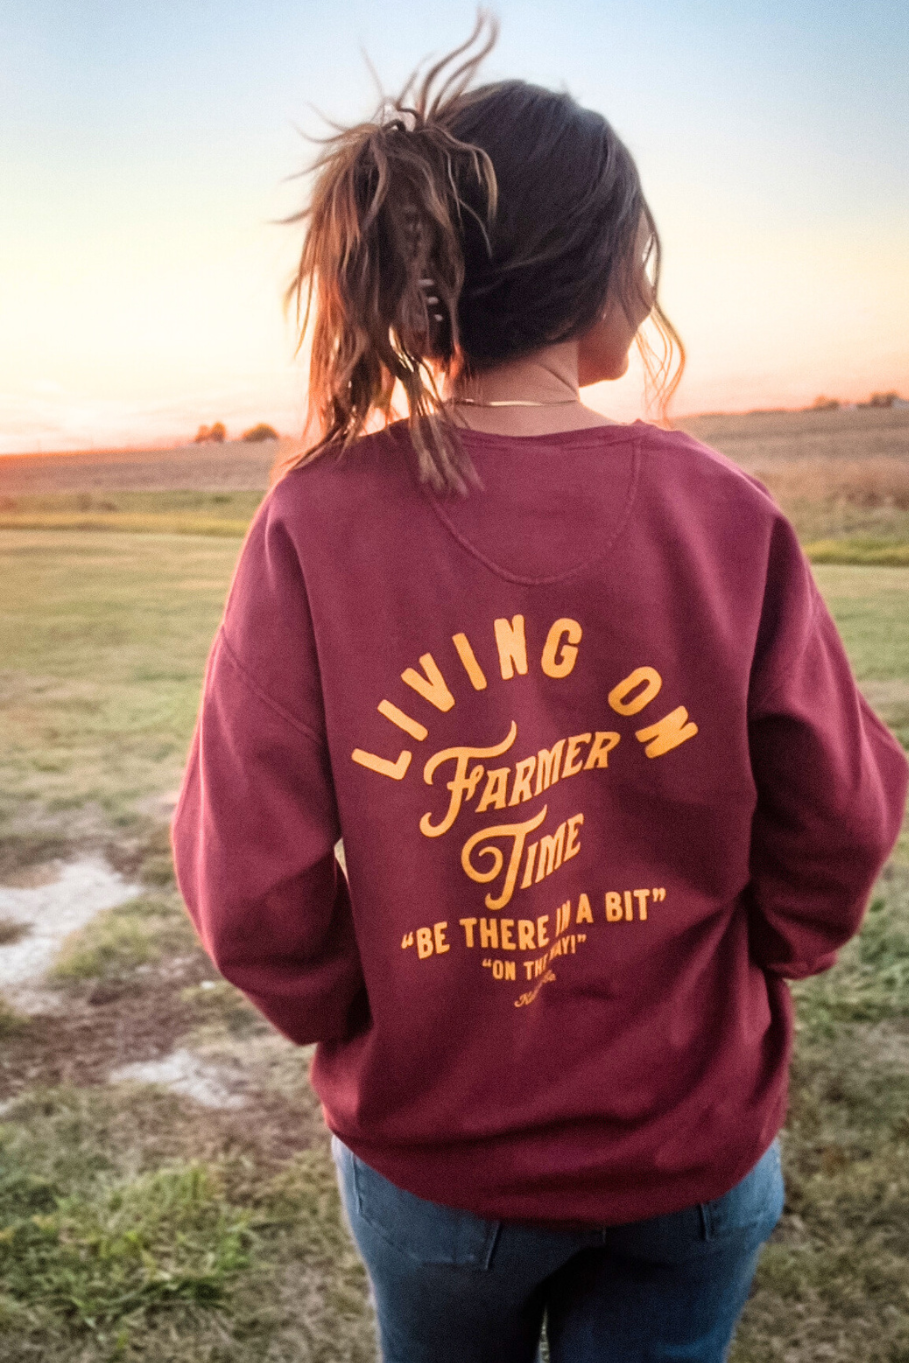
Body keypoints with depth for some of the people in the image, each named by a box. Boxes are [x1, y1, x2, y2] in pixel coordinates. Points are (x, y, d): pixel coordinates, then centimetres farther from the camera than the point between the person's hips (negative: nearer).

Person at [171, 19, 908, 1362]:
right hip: (696, 1144, 1)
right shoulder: (725, 516, -17)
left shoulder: (316, 524, -19)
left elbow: (252, 889, -17)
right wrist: (726, 983, 9)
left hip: (432, 1145, 1)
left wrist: (359, 1027, 2)